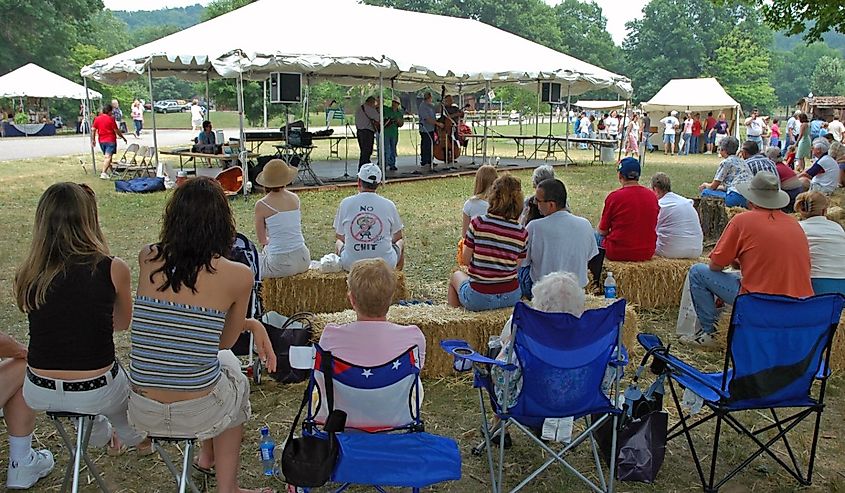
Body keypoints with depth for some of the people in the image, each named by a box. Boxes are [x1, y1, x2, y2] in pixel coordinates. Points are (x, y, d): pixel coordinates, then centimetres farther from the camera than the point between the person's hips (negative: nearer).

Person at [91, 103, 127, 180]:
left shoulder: (97, 119, 6)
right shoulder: (111, 119, -10)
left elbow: (93, 129, 6)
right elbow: (116, 130, -8)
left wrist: (93, 140, 13)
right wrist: (123, 137, 4)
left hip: (101, 140, 6)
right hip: (110, 140, -6)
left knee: (105, 156, 19)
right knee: (108, 156, -9)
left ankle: (110, 171, 29)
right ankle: (104, 173, -19)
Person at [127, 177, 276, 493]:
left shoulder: (147, 260, -4)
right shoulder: (238, 275, -15)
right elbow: (225, 342, 0)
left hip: (143, 412, 4)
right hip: (198, 413, -4)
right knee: (232, 369, 33)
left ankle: (207, 456, 48)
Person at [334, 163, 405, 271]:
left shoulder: (345, 203, -5)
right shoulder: (389, 205, -6)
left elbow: (339, 236, 8)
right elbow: (397, 237, 7)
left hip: (351, 265, 0)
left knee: (338, 243, 33)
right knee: (400, 242, 32)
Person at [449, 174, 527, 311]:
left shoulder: (477, 223, -14)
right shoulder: (522, 233, -8)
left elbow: (466, 260, -6)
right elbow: (517, 265, 0)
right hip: (511, 297, 2)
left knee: (456, 276, 30)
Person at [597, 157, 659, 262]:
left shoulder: (614, 196, -13)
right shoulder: (652, 196, 0)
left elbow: (602, 231, -7)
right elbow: (653, 226, 13)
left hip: (618, 253, -5)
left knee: (596, 235, 20)